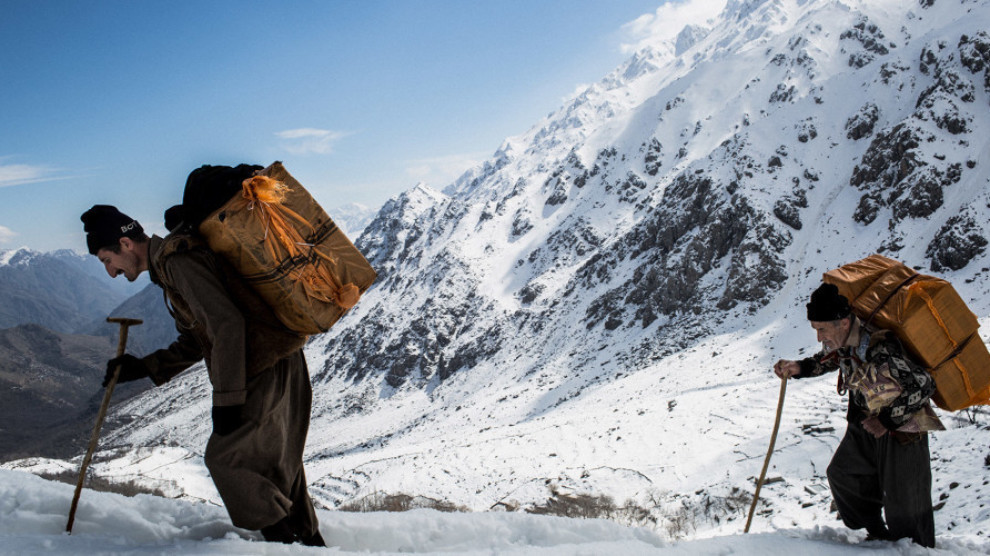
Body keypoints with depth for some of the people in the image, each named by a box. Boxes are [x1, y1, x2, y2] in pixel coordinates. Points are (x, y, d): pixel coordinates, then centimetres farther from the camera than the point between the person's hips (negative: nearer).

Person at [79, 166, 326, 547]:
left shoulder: (177, 260, -14)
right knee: (276, 462, 16)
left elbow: (227, 324, -24)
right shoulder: (171, 262, 18)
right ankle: (310, 543, 25)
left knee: (225, 458, 0)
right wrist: (144, 368, 16)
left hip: (264, 370, -10)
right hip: (281, 363, 10)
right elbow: (200, 339, 22)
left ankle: (285, 541, 9)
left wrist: (226, 400, -21)